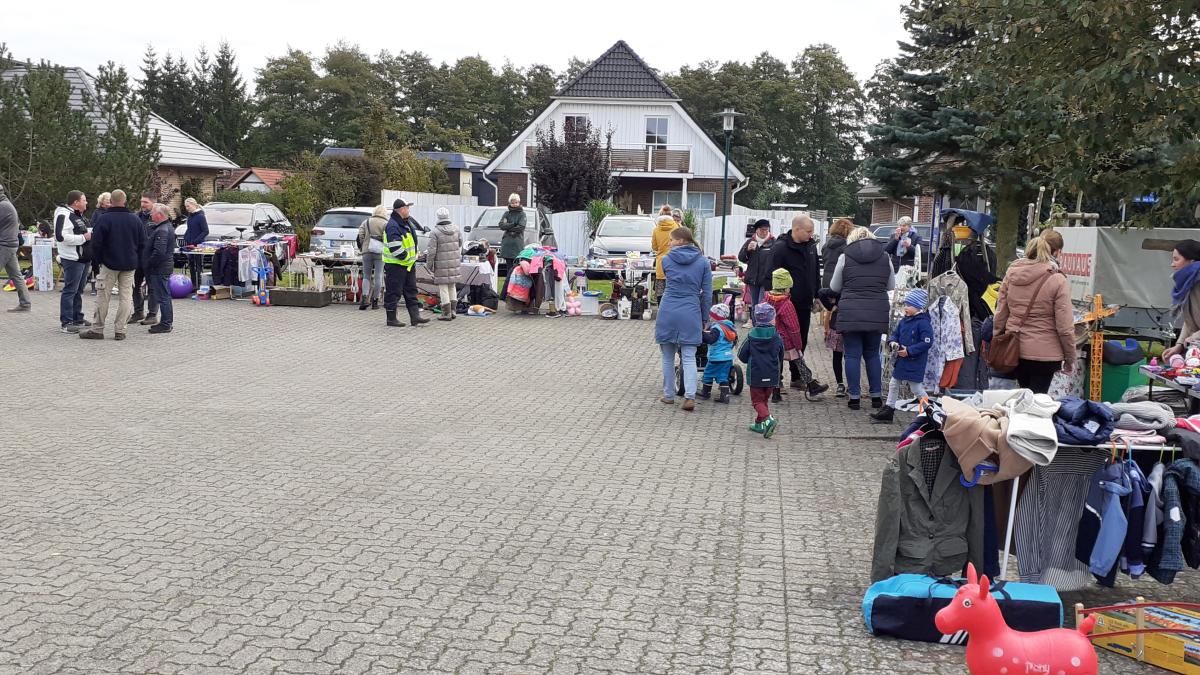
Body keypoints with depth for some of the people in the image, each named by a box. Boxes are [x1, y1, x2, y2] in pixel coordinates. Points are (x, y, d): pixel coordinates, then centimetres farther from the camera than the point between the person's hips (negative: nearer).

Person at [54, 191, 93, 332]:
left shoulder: (79, 216, 18)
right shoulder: (64, 215, -14)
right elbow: (61, 236, -25)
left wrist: (90, 234, 12)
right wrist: (83, 237, -21)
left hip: (83, 258, 10)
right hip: (72, 259, -10)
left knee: (78, 291, 17)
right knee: (70, 291, -7)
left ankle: (78, 319, 26)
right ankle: (65, 323, -3)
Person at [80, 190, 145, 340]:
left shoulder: (104, 219, -10)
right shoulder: (135, 219, 2)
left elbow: (96, 243, -10)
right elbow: (142, 243, 6)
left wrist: (100, 260, 5)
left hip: (109, 263, -3)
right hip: (130, 265, 3)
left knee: (103, 296, 5)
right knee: (126, 296, 5)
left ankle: (97, 329, 9)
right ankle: (119, 330, 4)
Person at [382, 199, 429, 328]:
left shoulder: (407, 222, 12)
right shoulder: (392, 226, -20)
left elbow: (412, 240, 27)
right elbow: (395, 248, -27)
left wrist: (414, 255, 14)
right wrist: (407, 256, -17)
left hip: (408, 264, 10)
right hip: (395, 265, -10)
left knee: (411, 291, 10)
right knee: (394, 292, -2)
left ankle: (415, 317, 14)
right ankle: (391, 319, 6)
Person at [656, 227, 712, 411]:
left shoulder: (667, 259, 3)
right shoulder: (703, 261, 3)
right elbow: (707, 294, 3)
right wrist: (704, 319, 10)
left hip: (668, 311, 0)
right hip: (690, 313, 0)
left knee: (668, 357, 12)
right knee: (689, 357, 2)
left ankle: (669, 395, 20)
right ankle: (690, 396, -12)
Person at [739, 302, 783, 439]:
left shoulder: (751, 337, -8)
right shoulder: (777, 338, -3)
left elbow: (742, 356, -3)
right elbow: (780, 359, 7)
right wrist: (779, 376, 21)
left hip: (756, 376, -3)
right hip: (772, 376, 3)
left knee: (757, 400, 3)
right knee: (764, 399, 19)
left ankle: (767, 419, -21)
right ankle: (759, 424, 22)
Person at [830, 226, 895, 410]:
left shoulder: (845, 257, -1)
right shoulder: (885, 258, 5)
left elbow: (834, 287, 7)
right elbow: (891, 286, 14)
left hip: (850, 314, -3)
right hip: (877, 314, 3)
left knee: (853, 355, 4)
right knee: (872, 354, 15)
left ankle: (854, 397, 4)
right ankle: (876, 396, 16)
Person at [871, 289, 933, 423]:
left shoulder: (923, 323, -18)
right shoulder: (904, 321, 6)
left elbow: (927, 342, -22)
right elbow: (895, 334, 17)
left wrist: (909, 351, -23)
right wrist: (893, 343, -7)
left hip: (915, 362, -9)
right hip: (902, 360, 9)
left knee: (916, 388, -1)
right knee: (893, 384, 13)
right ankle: (888, 410, 22)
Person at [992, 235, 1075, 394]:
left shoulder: (1011, 274, 1)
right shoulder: (1058, 281, -12)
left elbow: (1000, 314, 5)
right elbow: (1065, 326, -12)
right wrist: (1070, 359, -1)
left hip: (1014, 350, 5)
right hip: (1044, 353, -4)